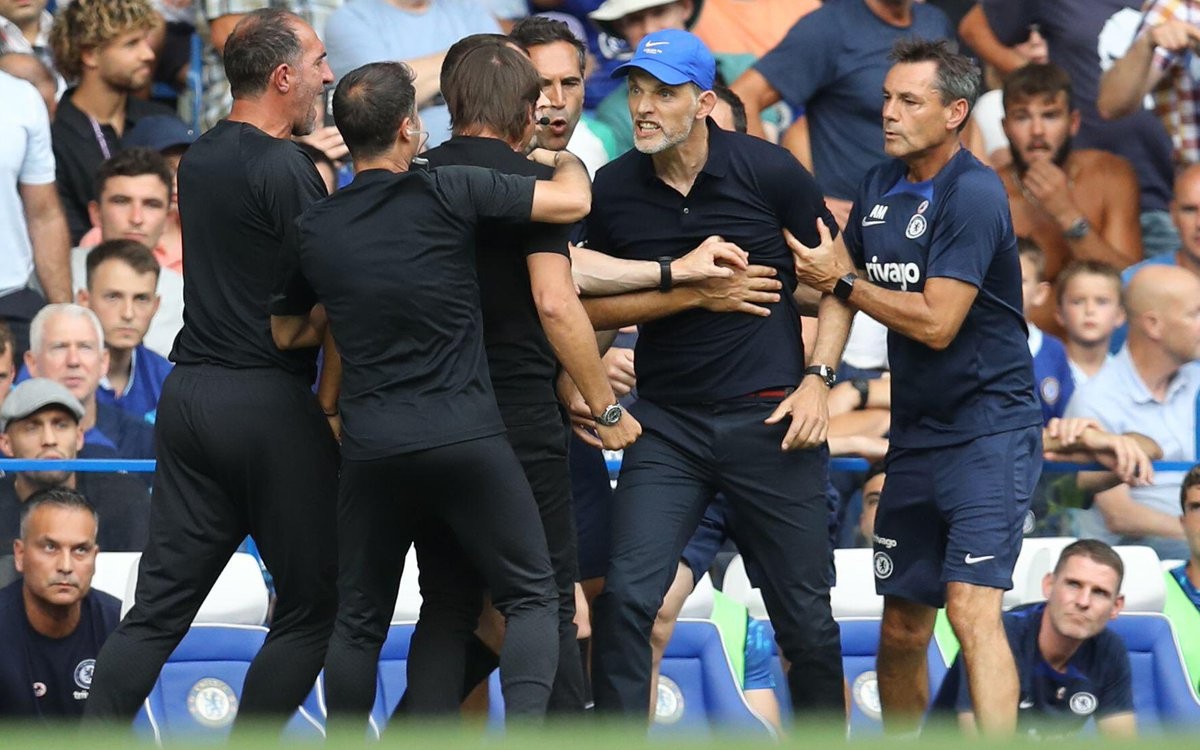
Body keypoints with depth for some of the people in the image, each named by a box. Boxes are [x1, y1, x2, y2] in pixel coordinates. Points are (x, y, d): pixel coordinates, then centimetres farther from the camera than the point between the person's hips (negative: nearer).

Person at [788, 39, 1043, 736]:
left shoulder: (973, 195, -15)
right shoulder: (881, 188, 9)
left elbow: (936, 322, -19)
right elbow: (838, 277, 17)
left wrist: (844, 282, -9)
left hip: (987, 431, -8)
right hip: (915, 435, 8)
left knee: (972, 608, -20)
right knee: (901, 628, 11)